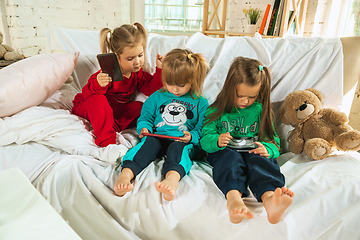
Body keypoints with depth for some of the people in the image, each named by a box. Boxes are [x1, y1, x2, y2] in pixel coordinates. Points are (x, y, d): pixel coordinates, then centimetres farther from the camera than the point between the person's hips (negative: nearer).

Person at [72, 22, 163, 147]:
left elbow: (150, 89, -7)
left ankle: (112, 127, -29)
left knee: (139, 106, -16)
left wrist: (160, 69, -16)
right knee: (99, 100, -39)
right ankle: (107, 141, -41)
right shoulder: (108, 74, -30)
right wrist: (98, 85, -55)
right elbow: (86, 94, -32)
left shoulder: (137, 72, -8)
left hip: (114, 110, 5)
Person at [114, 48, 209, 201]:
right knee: (148, 143, -32)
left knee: (178, 148, -37)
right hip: (157, 137, 3)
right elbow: (145, 117, 20)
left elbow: (202, 129, 8)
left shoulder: (200, 103, 10)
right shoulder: (157, 97, 17)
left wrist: (192, 136, -12)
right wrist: (144, 127, -2)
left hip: (183, 142, -2)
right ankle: (126, 173, -52)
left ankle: (172, 178, -65)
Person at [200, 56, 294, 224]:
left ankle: (269, 198, -62)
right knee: (231, 159, -35)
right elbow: (205, 139, 3)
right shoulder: (216, 110, 6)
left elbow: (273, 140, 11)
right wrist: (216, 141, -22)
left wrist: (268, 149, -15)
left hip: (254, 152, 1)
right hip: (225, 152, -1)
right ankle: (234, 197, -62)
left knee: (259, 160, -33)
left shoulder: (261, 110, 12)